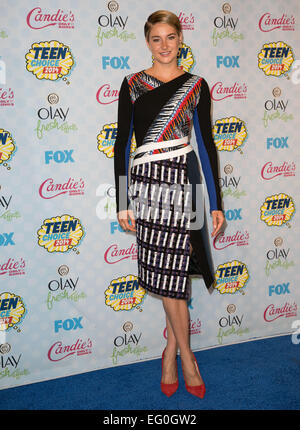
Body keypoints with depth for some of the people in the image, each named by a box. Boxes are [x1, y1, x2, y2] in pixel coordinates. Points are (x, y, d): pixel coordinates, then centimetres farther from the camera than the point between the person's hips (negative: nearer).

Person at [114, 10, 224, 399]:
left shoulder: (196, 86, 8)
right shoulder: (132, 84, 8)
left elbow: (206, 145, 7)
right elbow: (122, 144, 7)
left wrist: (216, 204, 5)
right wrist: (122, 203, 3)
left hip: (182, 181, 0)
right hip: (146, 182, 1)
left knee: (172, 275, 1)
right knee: (169, 277, 2)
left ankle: (171, 352, 23)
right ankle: (185, 355, 20)